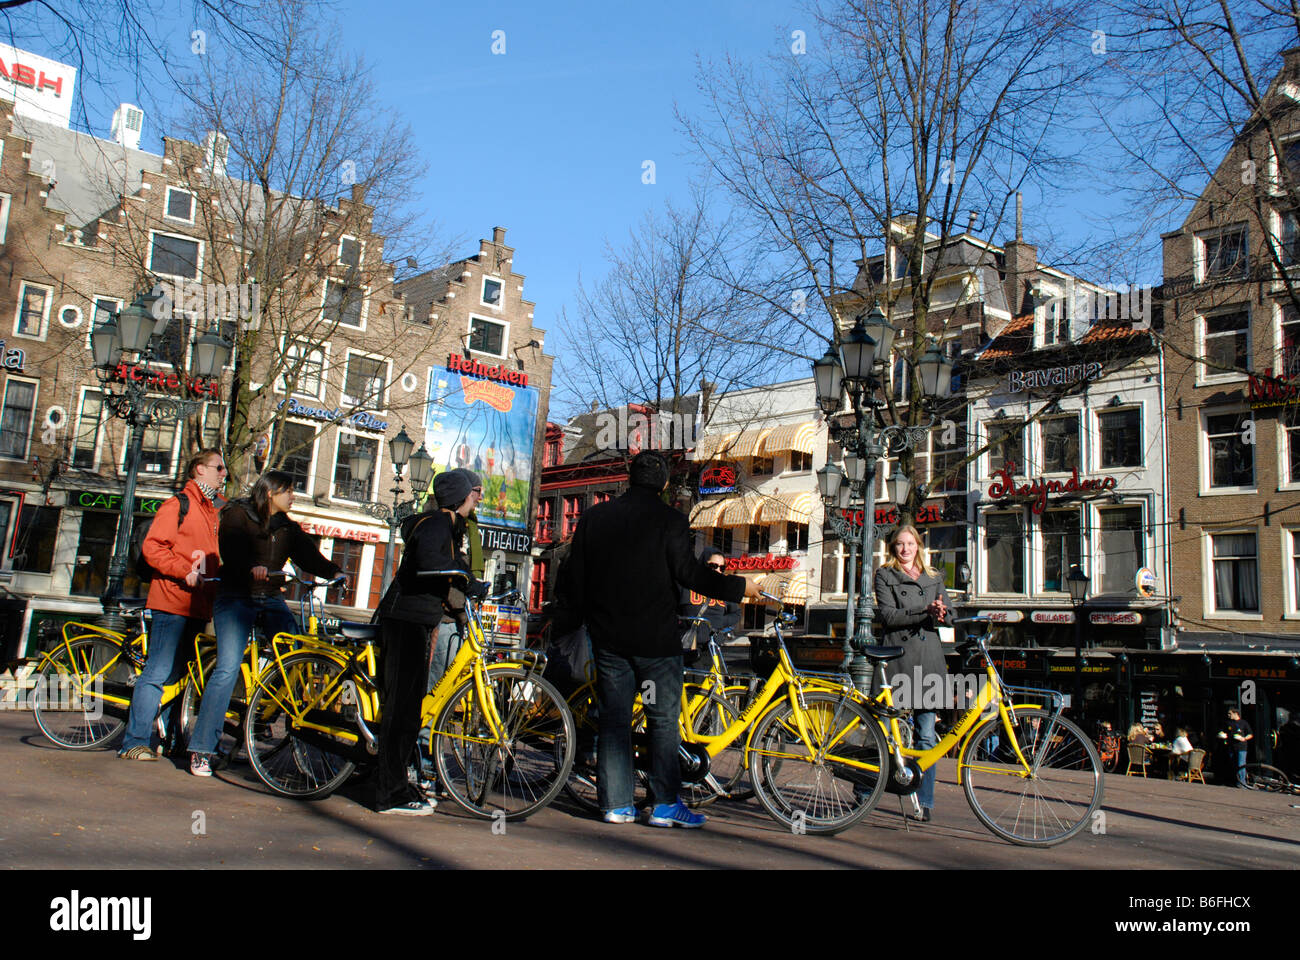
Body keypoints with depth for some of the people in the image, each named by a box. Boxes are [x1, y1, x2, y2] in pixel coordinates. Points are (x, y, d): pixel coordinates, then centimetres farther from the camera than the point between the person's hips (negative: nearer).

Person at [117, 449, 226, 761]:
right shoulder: (178, 504, -2)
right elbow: (152, 547, -10)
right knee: (158, 673, -8)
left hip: (199, 604, 7)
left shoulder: (217, 509, 20)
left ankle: (164, 736, 17)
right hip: (173, 600, -7)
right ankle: (135, 742, -4)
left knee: (174, 674, 11)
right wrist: (185, 570, -19)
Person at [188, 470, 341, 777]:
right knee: (227, 669, -15)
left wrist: (332, 571, -16)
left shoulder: (287, 527, 18)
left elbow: (307, 555, 3)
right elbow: (232, 552, -17)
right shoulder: (237, 516, 1)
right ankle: (201, 749, -9)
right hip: (236, 598, -5)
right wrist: (251, 568, -37)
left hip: (272, 601, 5)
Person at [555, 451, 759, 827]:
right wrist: (740, 588, -2)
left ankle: (616, 805, 12)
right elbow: (689, 573, -13)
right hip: (655, 639, -4)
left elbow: (573, 576, 10)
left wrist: (569, 621, 23)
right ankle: (665, 805, 6)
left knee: (613, 719, 10)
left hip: (608, 637, 4)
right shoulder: (670, 520, -8)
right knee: (664, 721, 5)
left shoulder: (594, 516, 7)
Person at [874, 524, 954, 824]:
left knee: (926, 734, 1)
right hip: (897, 655, -3)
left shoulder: (934, 578, 20)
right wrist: (925, 612, -17)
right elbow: (888, 615, -6)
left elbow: (948, 616, 11)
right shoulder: (885, 576, 8)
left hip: (928, 658, 3)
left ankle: (924, 802, 6)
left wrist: (938, 615, -13)